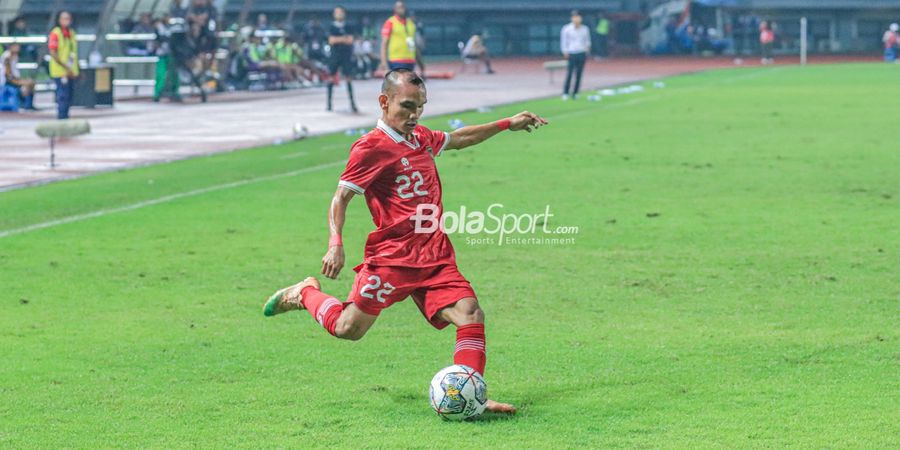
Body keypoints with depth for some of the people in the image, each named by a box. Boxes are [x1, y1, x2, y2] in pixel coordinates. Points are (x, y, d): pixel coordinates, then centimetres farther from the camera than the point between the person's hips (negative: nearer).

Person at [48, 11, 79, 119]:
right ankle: (61, 118, -7)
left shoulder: (71, 33, 13)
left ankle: (65, 116, 19)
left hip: (71, 72, 7)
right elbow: (53, 53, -15)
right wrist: (65, 68, -19)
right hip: (60, 72, -7)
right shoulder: (55, 33, -10)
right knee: (63, 96, -10)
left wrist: (76, 69, 16)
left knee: (69, 97, 11)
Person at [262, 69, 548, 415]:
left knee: (470, 314, -13)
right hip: (393, 258, -6)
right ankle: (306, 294, 24)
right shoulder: (372, 147, -8)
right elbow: (341, 197, -8)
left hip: (435, 257, 6)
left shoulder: (421, 138, 16)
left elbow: (458, 139, 36)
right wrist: (335, 244, -21)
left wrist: (507, 124, 36)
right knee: (348, 329, -6)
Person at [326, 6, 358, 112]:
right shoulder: (332, 27, 5)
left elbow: (350, 40, -4)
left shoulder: (347, 27, 7)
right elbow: (331, 41, -6)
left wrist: (338, 39, -10)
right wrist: (344, 39, -10)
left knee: (348, 78, -5)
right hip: (334, 56, 0)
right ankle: (329, 103, 10)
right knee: (331, 78, 1)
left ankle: (352, 103, -6)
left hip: (346, 56, 0)